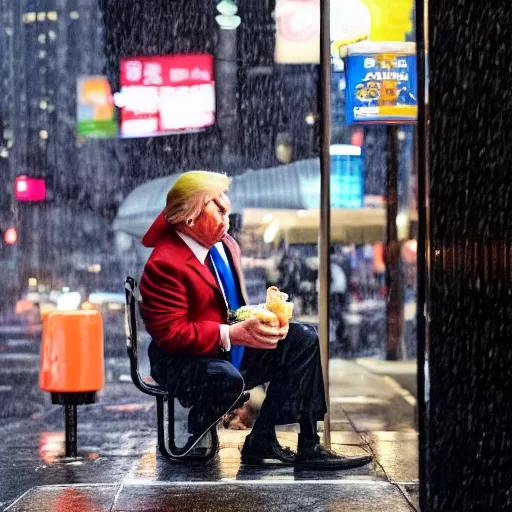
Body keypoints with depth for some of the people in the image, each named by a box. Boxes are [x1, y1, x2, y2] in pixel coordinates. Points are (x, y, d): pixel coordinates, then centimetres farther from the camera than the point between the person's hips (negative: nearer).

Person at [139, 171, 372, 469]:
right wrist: (231, 334, -29)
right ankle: (189, 444, -8)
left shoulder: (226, 245, 7)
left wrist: (260, 318, -3)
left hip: (230, 346, 9)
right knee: (228, 379, -40)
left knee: (303, 340, -2)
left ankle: (263, 441, -6)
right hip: (182, 361, -9)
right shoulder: (165, 265, -21)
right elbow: (170, 333, -25)